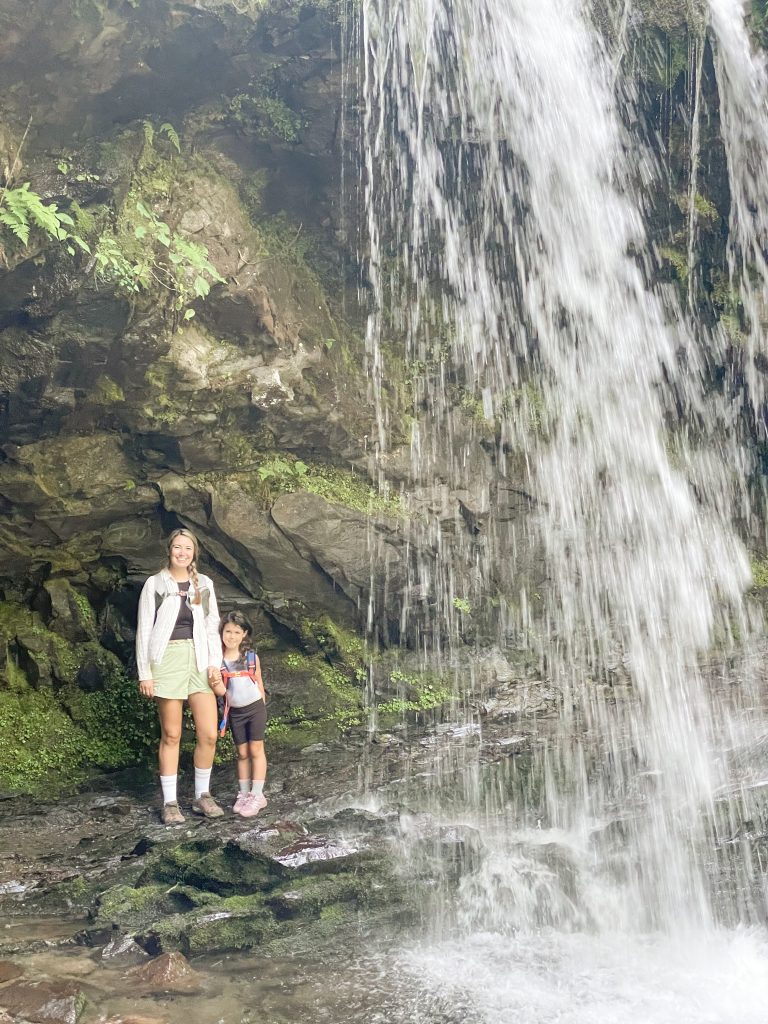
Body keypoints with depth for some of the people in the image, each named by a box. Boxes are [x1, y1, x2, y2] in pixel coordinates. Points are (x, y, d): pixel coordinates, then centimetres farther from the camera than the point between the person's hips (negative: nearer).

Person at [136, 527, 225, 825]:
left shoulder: (204, 584, 9)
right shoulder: (155, 584, 0)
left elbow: (212, 625, 11)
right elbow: (144, 630, -1)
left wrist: (215, 663, 1)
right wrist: (144, 673, -5)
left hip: (199, 661, 3)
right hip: (167, 659, -3)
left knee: (209, 734, -1)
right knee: (171, 735, 2)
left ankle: (202, 796, 17)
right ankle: (170, 803, 14)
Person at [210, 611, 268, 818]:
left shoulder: (252, 657, -6)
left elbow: (259, 683, 5)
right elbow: (221, 691, -11)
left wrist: (261, 707, 10)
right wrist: (214, 685, -32)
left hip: (255, 708, -1)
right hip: (235, 712, 1)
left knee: (256, 750, 0)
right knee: (242, 754, 9)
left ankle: (257, 795, 5)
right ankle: (244, 794, 18)